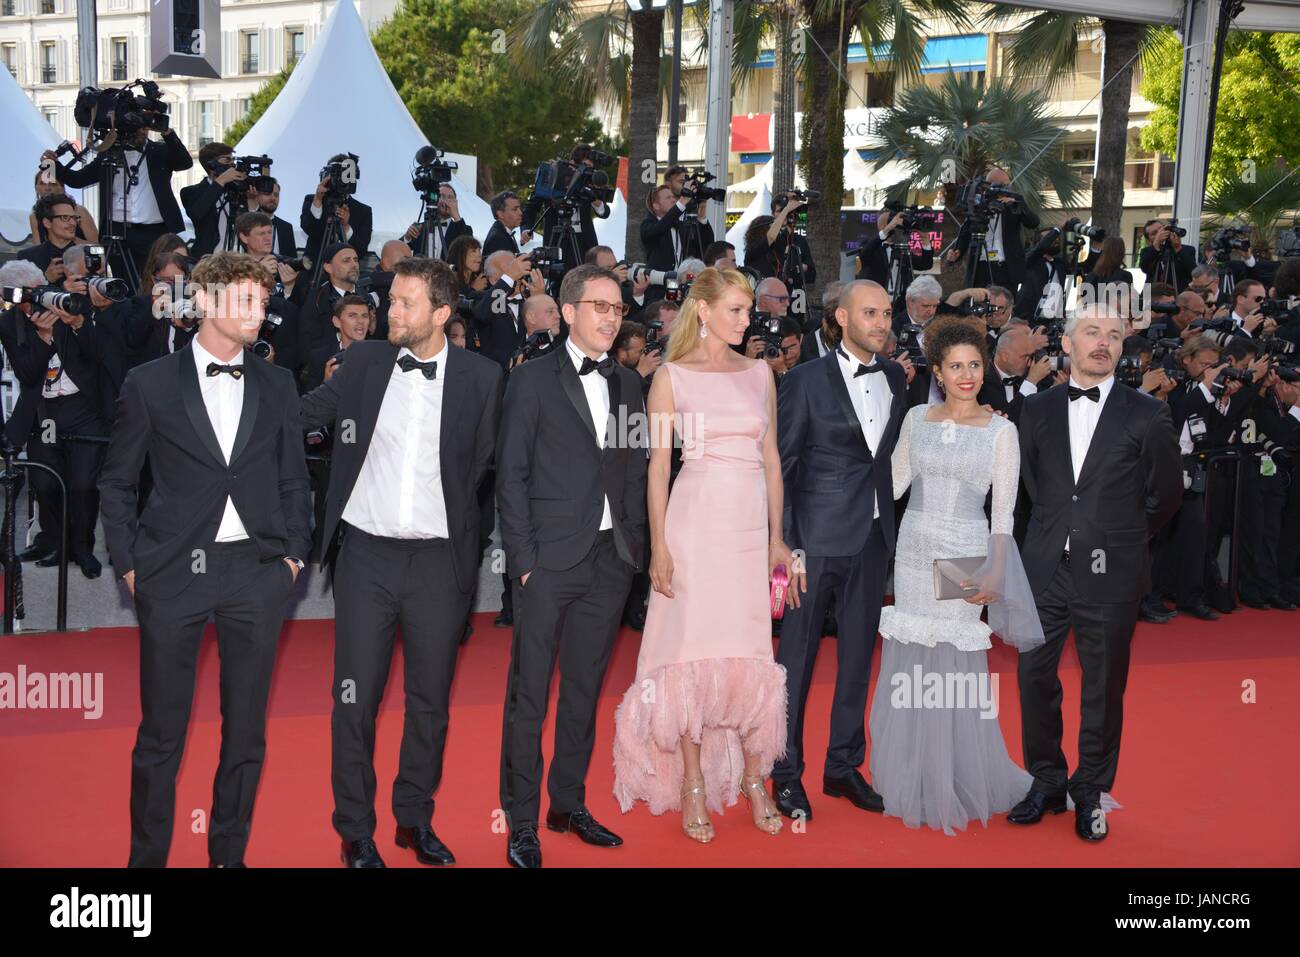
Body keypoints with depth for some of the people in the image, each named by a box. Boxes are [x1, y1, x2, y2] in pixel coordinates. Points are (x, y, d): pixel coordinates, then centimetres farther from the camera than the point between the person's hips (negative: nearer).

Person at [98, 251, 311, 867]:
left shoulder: (277, 386, 9)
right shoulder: (150, 383, 2)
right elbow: (117, 482, 6)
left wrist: (293, 555, 6)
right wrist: (128, 564, 0)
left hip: (256, 570, 2)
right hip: (173, 570, -2)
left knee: (246, 732, 9)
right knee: (161, 733, 3)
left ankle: (229, 854, 23)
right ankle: (147, 856, 18)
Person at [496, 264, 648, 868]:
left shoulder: (628, 386, 13)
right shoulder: (533, 380, -2)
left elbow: (635, 473, 15)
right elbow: (512, 476, -4)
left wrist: (634, 546, 5)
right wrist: (523, 558, -10)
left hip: (610, 561, 5)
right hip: (550, 558, -5)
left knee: (584, 688, 13)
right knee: (529, 694, 0)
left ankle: (569, 803, 26)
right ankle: (522, 823, 9)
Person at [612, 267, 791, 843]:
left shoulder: (759, 374, 11)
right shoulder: (672, 377, 1)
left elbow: (771, 459, 13)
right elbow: (658, 465, -2)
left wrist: (777, 537, 9)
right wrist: (659, 547, -8)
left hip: (752, 524, 3)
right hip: (696, 519, -3)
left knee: (751, 650, 4)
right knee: (694, 649, -1)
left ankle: (754, 780, 14)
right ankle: (694, 786, 8)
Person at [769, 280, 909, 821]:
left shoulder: (895, 377, 9)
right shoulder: (806, 380, -7)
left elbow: (894, 452, 15)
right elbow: (779, 467, -8)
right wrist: (785, 547, -13)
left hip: (874, 537, 5)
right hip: (819, 537, -5)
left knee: (858, 653, 12)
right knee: (796, 657, 2)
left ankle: (844, 766, 25)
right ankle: (786, 774, 14)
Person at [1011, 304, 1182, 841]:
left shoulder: (1146, 414, -2)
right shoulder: (1037, 409, 7)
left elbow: (1165, 493, 7)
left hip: (1110, 574, -2)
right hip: (1045, 569, 3)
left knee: (1103, 687, 6)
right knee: (1034, 676, 7)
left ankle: (1092, 793, 22)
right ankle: (1046, 781, 24)